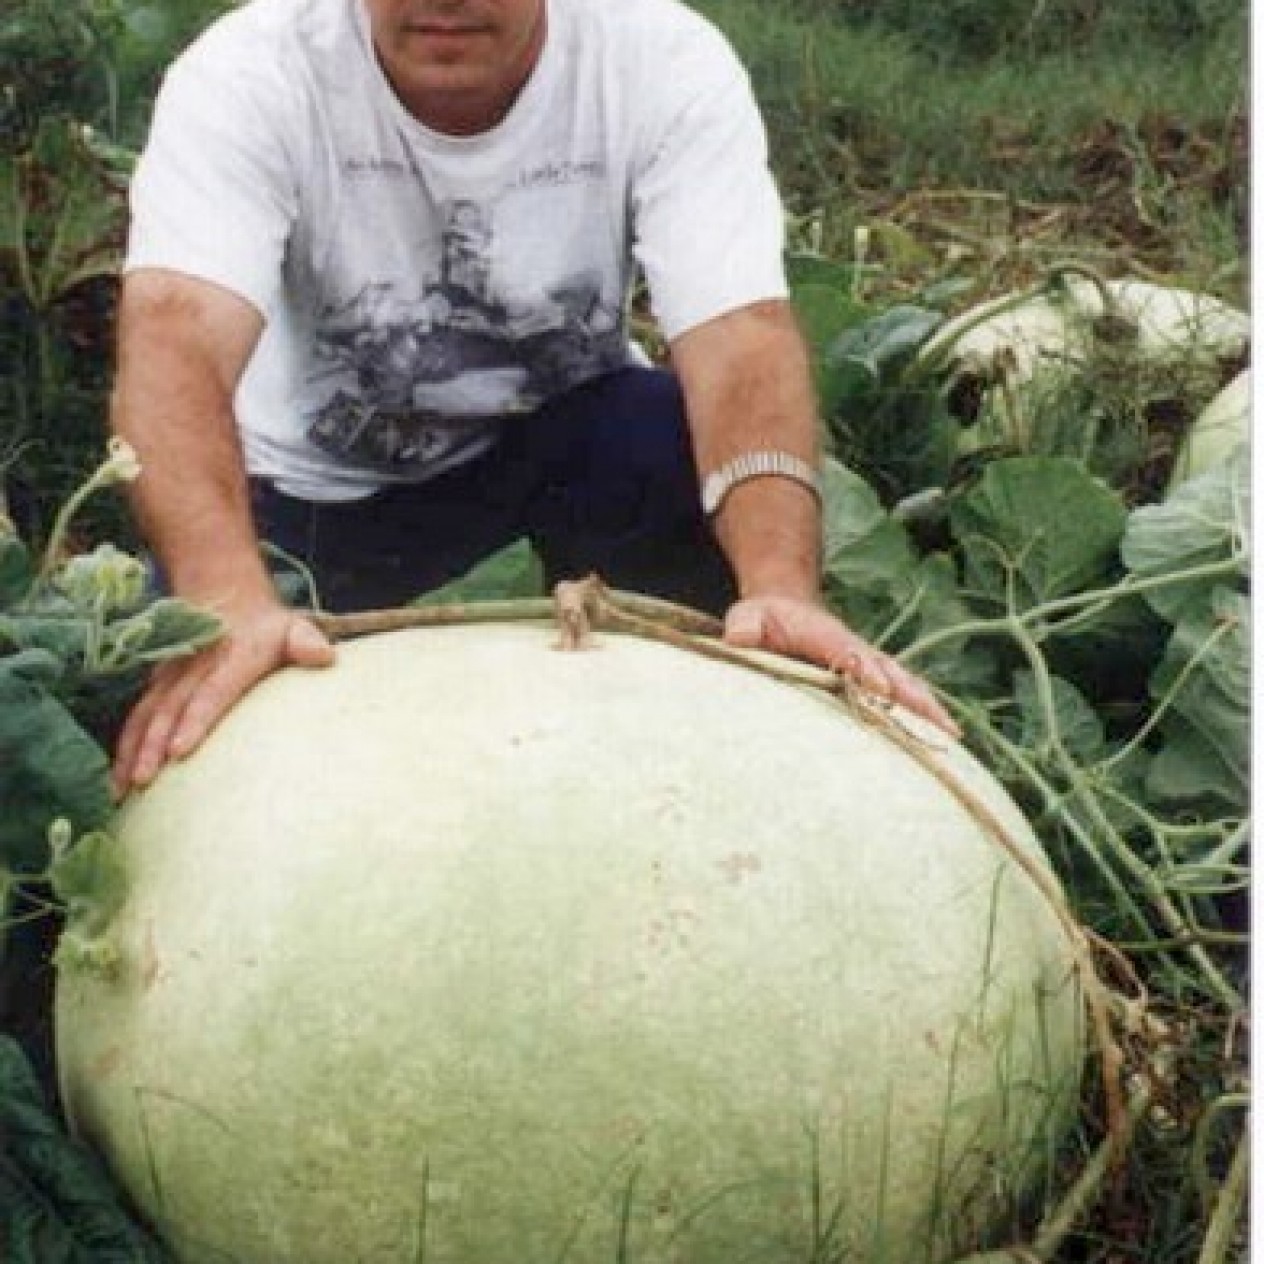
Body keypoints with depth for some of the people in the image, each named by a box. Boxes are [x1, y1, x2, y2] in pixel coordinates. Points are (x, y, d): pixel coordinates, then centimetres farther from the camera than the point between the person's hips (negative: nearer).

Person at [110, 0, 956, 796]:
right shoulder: (245, 77, -26)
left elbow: (742, 338, -33)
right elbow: (177, 342, -41)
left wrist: (782, 587, -53)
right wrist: (229, 600, -61)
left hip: (563, 430, 1)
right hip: (318, 475, 0)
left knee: (691, 456, -30)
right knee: (195, 716, -23)